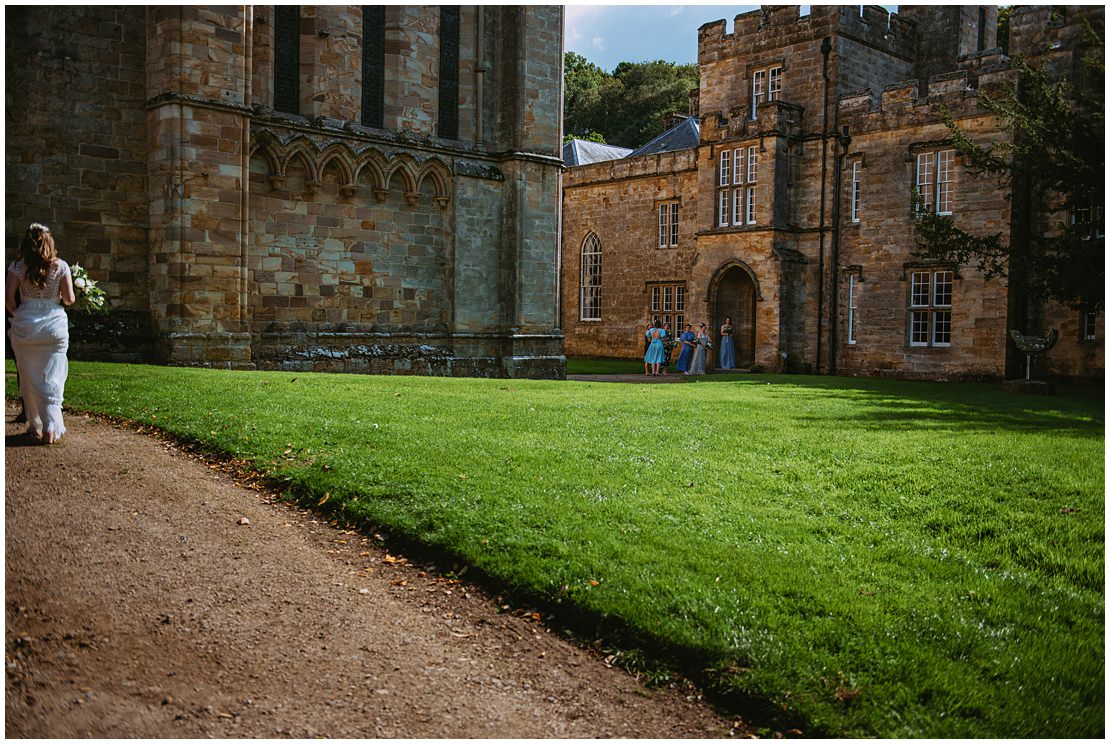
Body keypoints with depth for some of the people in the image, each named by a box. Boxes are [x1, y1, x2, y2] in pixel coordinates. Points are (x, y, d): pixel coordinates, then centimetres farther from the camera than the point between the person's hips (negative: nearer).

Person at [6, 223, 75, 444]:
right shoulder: (61, 266, -1)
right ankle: (51, 428, -6)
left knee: (29, 378, 12)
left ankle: (35, 425, 19)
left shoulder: (18, 267, 0)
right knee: (52, 378, 1)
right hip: (54, 324, -1)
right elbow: (70, 299, -3)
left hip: (25, 326, 1)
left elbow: (8, 297, -4)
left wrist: (16, 315, 14)